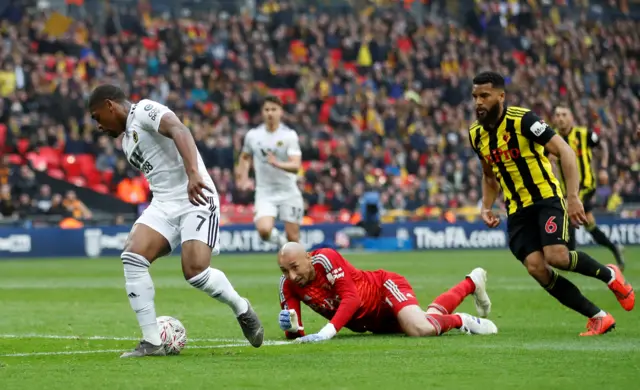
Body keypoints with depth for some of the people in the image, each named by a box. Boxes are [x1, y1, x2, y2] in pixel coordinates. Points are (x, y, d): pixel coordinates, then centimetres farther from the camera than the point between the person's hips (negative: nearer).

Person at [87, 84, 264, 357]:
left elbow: (179, 131, -25)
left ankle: (242, 310, 9)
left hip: (195, 199, -9)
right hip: (163, 204, 9)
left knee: (195, 272, -22)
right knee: (132, 256, -14)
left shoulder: (143, 110, -7)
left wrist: (193, 173, -40)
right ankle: (151, 342, -11)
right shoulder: (127, 140, 23)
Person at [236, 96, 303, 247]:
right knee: (264, 230, -21)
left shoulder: (289, 135, -8)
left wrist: (277, 164, -37)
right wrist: (243, 175, 9)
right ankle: (279, 240, 12)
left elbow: (296, 166, -20)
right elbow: (245, 157, 23)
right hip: (265, 193, 1)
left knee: (293, 237, 0)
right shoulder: (253, 135, 2)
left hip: (288, 191, -1)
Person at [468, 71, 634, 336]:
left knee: (557, 256, -27)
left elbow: (565, 151, -18)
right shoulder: (476, 134, 5)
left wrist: (573, 197, -26)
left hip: (547, 198, -6)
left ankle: (609, 275, 5)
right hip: (517, 210, 6)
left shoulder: (522, 120, -15)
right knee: (536, 268, -14)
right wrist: (486, 207, 6)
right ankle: (599, 318, -4)